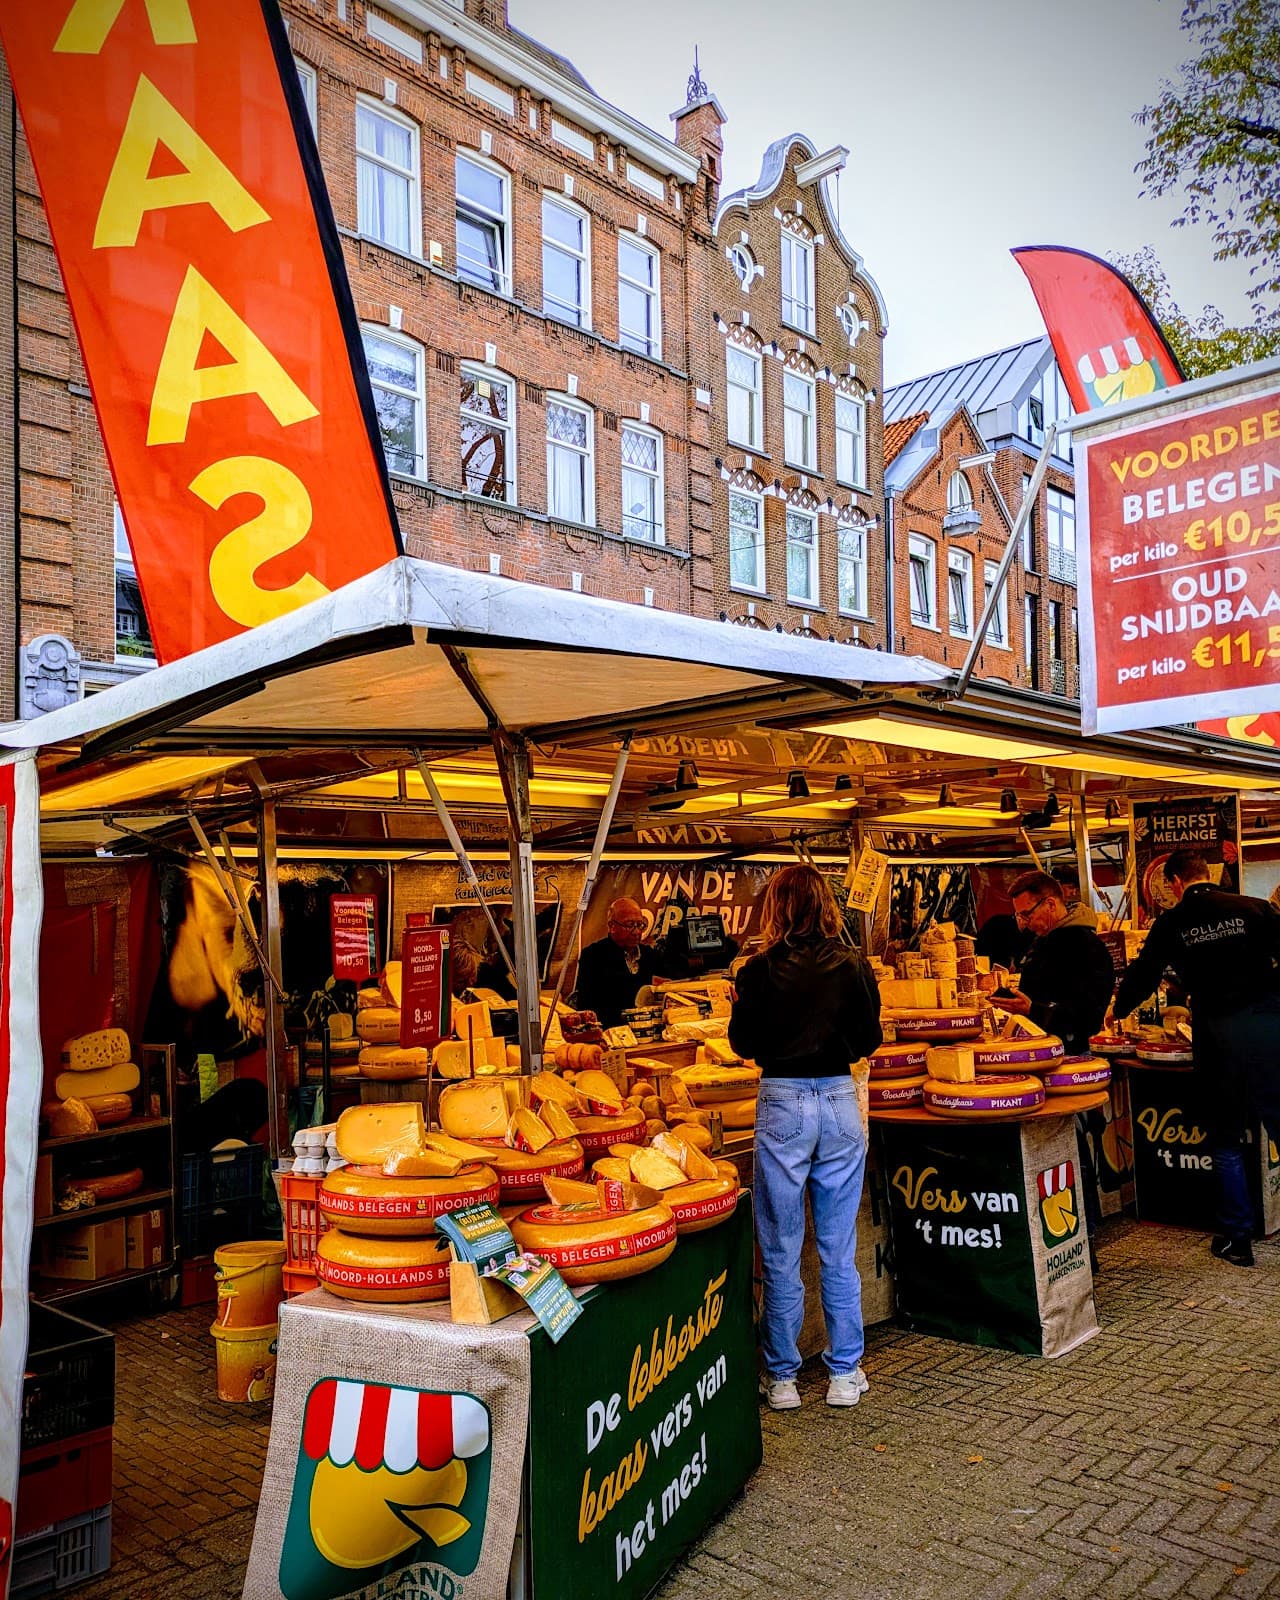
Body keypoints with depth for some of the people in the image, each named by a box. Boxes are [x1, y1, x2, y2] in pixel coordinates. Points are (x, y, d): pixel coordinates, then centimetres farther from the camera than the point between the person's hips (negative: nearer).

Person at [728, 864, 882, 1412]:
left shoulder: (761, 971, -10)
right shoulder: (853, 967, -3)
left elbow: (742, 1042, 0)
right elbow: (869, 1040, 7)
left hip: (782, 1105, -2)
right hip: (840, 1101, 3)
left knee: (781, 1253, 9)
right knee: (839, 1250, 13)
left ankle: (781, 1377, 19)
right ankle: (845, 1373, 22)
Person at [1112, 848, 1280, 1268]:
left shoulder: (1170, 923, 4)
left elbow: (1142, 976, 13)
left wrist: (1117, 1010, 30)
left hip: (1217, 1033, 0)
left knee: (1225, 1140, 13)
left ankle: (1237, 1238, 18)